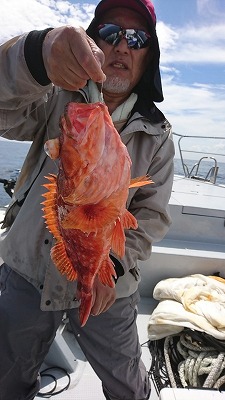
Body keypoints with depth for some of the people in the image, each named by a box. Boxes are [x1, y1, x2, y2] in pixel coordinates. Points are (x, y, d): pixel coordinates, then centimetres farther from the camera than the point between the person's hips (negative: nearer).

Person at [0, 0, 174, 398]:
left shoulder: (157, 135, -2)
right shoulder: (56, 97, -4)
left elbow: (152, 214, -3)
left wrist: (114, 264, -19)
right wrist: (38, 52, -45)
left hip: (106, 288, 0)